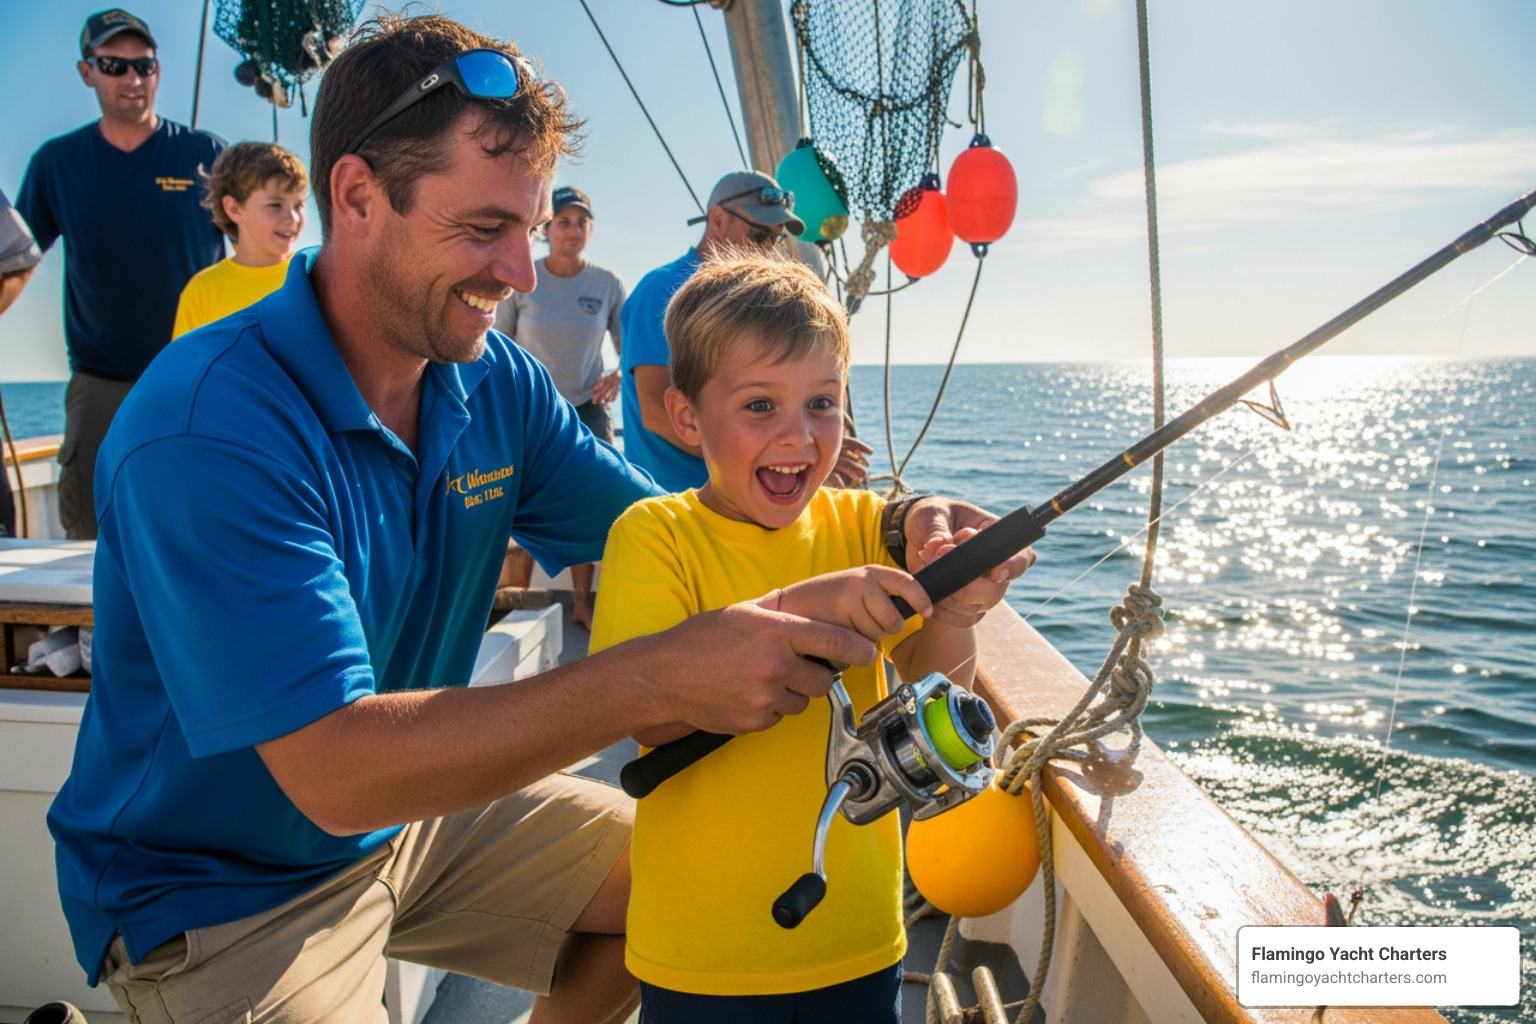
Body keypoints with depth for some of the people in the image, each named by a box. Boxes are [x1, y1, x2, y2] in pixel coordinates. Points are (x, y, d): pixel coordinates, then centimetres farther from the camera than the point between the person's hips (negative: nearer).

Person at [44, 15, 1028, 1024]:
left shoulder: (496, 383, -7)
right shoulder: (209, 430, -30)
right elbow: (335, 770, -35)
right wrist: (662, 677, -42)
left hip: (411, 813, 7)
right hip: (217, 892, -6)